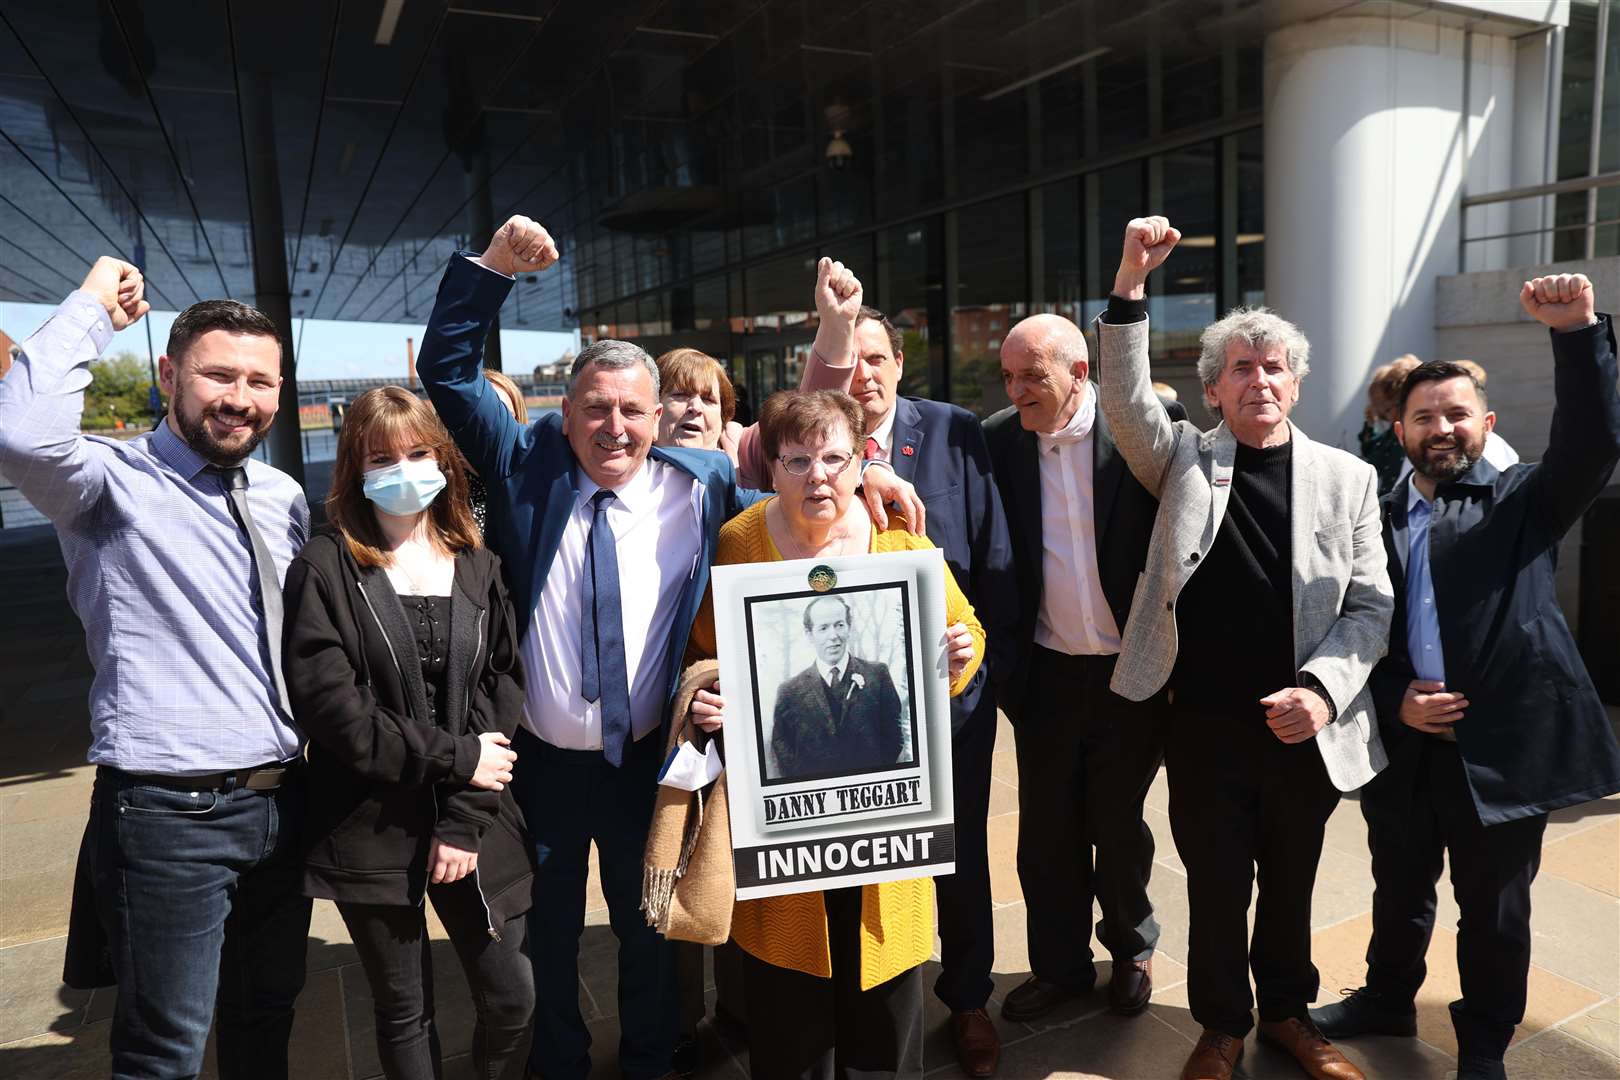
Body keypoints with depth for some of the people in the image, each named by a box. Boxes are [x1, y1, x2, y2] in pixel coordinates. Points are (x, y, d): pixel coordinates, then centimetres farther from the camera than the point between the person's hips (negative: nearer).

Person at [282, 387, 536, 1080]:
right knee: (404, 1014, 11)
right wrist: (453, 758, -13)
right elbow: (328, 705, -13)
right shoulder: (324, 569, -4)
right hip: (370, 828, -2)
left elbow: (505, 693, -2)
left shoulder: (480, 568, 5)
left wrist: (467, 819, -10)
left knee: (513, 998, 6)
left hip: (473, 825, 2)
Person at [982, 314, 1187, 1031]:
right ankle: (1060, 965, 35)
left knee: (1118, 824, 13)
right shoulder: (997, 440, -3)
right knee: (1046, 830, 12)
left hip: (1131, 673, -2)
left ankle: (1131, 949, 41)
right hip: (1046, 674, 2)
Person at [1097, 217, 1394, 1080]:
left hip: (1306, 729, 2)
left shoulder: (1347, 477, 2)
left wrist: (1322, 688, -16)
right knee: (1216, 887, 12)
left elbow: (1369, 604, 0)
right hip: (1206, 728, -1)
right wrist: (1132, 280, -25)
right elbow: (1126, 399, -17)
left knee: (1291, 885, 19)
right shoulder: (1185, 462, 0)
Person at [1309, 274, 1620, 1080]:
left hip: (1502, 744, -2)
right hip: (1402, 744, 2)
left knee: (1494, 911, 14)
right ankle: (1388, 998, 43)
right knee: (1399, 894, 21)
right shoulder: (1375, 517, 5)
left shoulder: (1524, 500, 0)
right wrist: (1394, 701, -10)